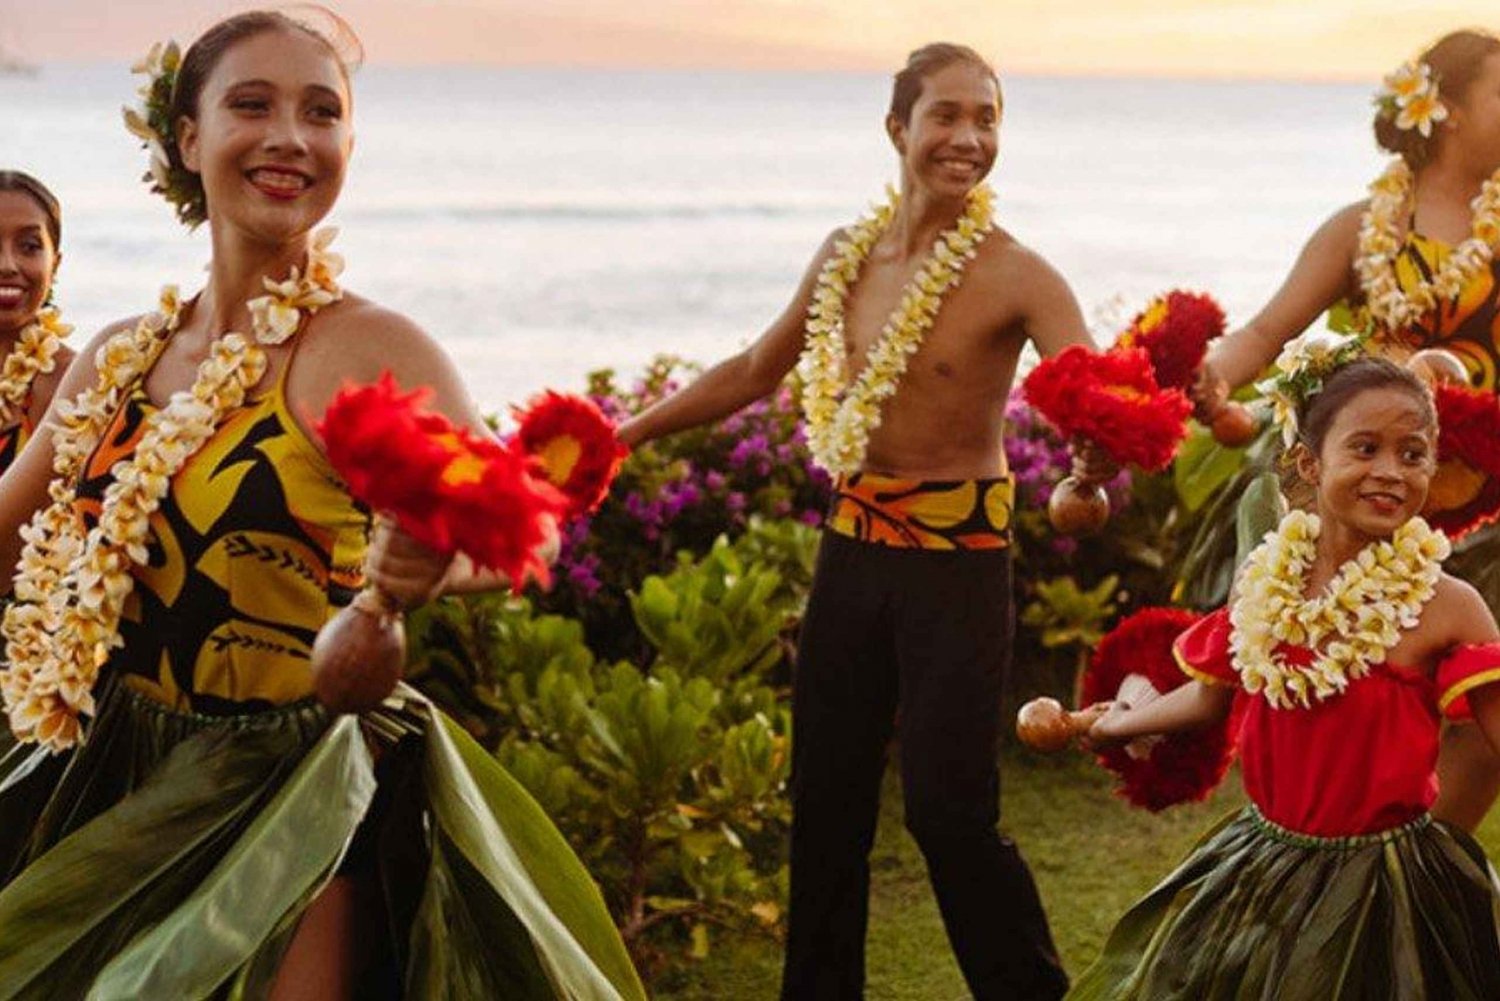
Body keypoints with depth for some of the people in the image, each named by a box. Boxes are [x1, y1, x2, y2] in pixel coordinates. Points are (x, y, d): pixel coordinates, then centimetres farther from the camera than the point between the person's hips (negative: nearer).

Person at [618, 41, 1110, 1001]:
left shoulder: (1017, 277, -13)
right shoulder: (848, 256, 3)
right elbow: (755, 371, 18)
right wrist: (630, 431, 20)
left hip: (958, 560, -5)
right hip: (854, 548, 5)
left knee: (950, 808, -6)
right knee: (827, 799, 11)